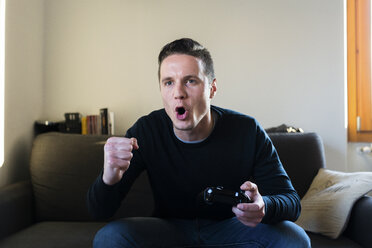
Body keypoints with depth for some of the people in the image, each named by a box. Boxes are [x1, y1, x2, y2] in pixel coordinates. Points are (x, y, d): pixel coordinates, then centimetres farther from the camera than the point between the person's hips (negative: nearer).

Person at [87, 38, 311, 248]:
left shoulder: (248, 131, -17)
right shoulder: (146, 131, -16)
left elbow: (291, 202, -14)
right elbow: (100, 211, -17)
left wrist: (263, 207, -40)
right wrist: (109, 179, -42)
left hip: (230, 227, 1)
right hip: (171, 227, 0)